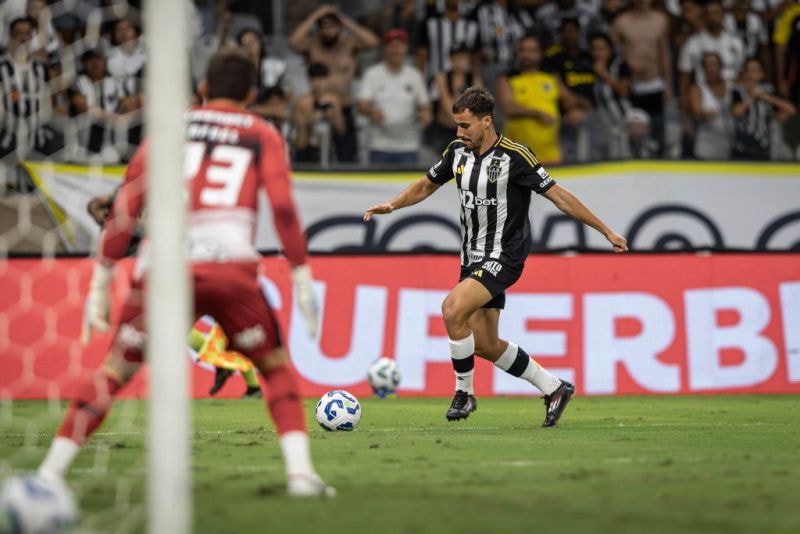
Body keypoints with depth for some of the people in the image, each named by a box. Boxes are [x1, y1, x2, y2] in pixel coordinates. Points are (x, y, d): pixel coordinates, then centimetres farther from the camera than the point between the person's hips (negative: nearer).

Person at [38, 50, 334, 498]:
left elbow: (126, 209, 14)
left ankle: (49, 475, 4)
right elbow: (283, 208, 3)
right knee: (276, 368, 18)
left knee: (113, 373, 12)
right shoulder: (263, 137, 17)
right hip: (230, 267, -1)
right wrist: (303, 279, 5)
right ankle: (300, 471, 2)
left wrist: (101, 282, 16)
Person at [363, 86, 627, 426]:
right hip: (472, 257, 8)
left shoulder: (514, 157, -16)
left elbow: (559, 196, -12)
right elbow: (426, 185, 18)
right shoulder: (457, 152, 2)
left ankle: (464, 393, -10)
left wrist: (606, 231, -10)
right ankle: (554, 389, 25)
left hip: (503, 258, -8)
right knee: (484, 345, 9)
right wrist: (392, 205, 1)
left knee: (453, 309, -27)